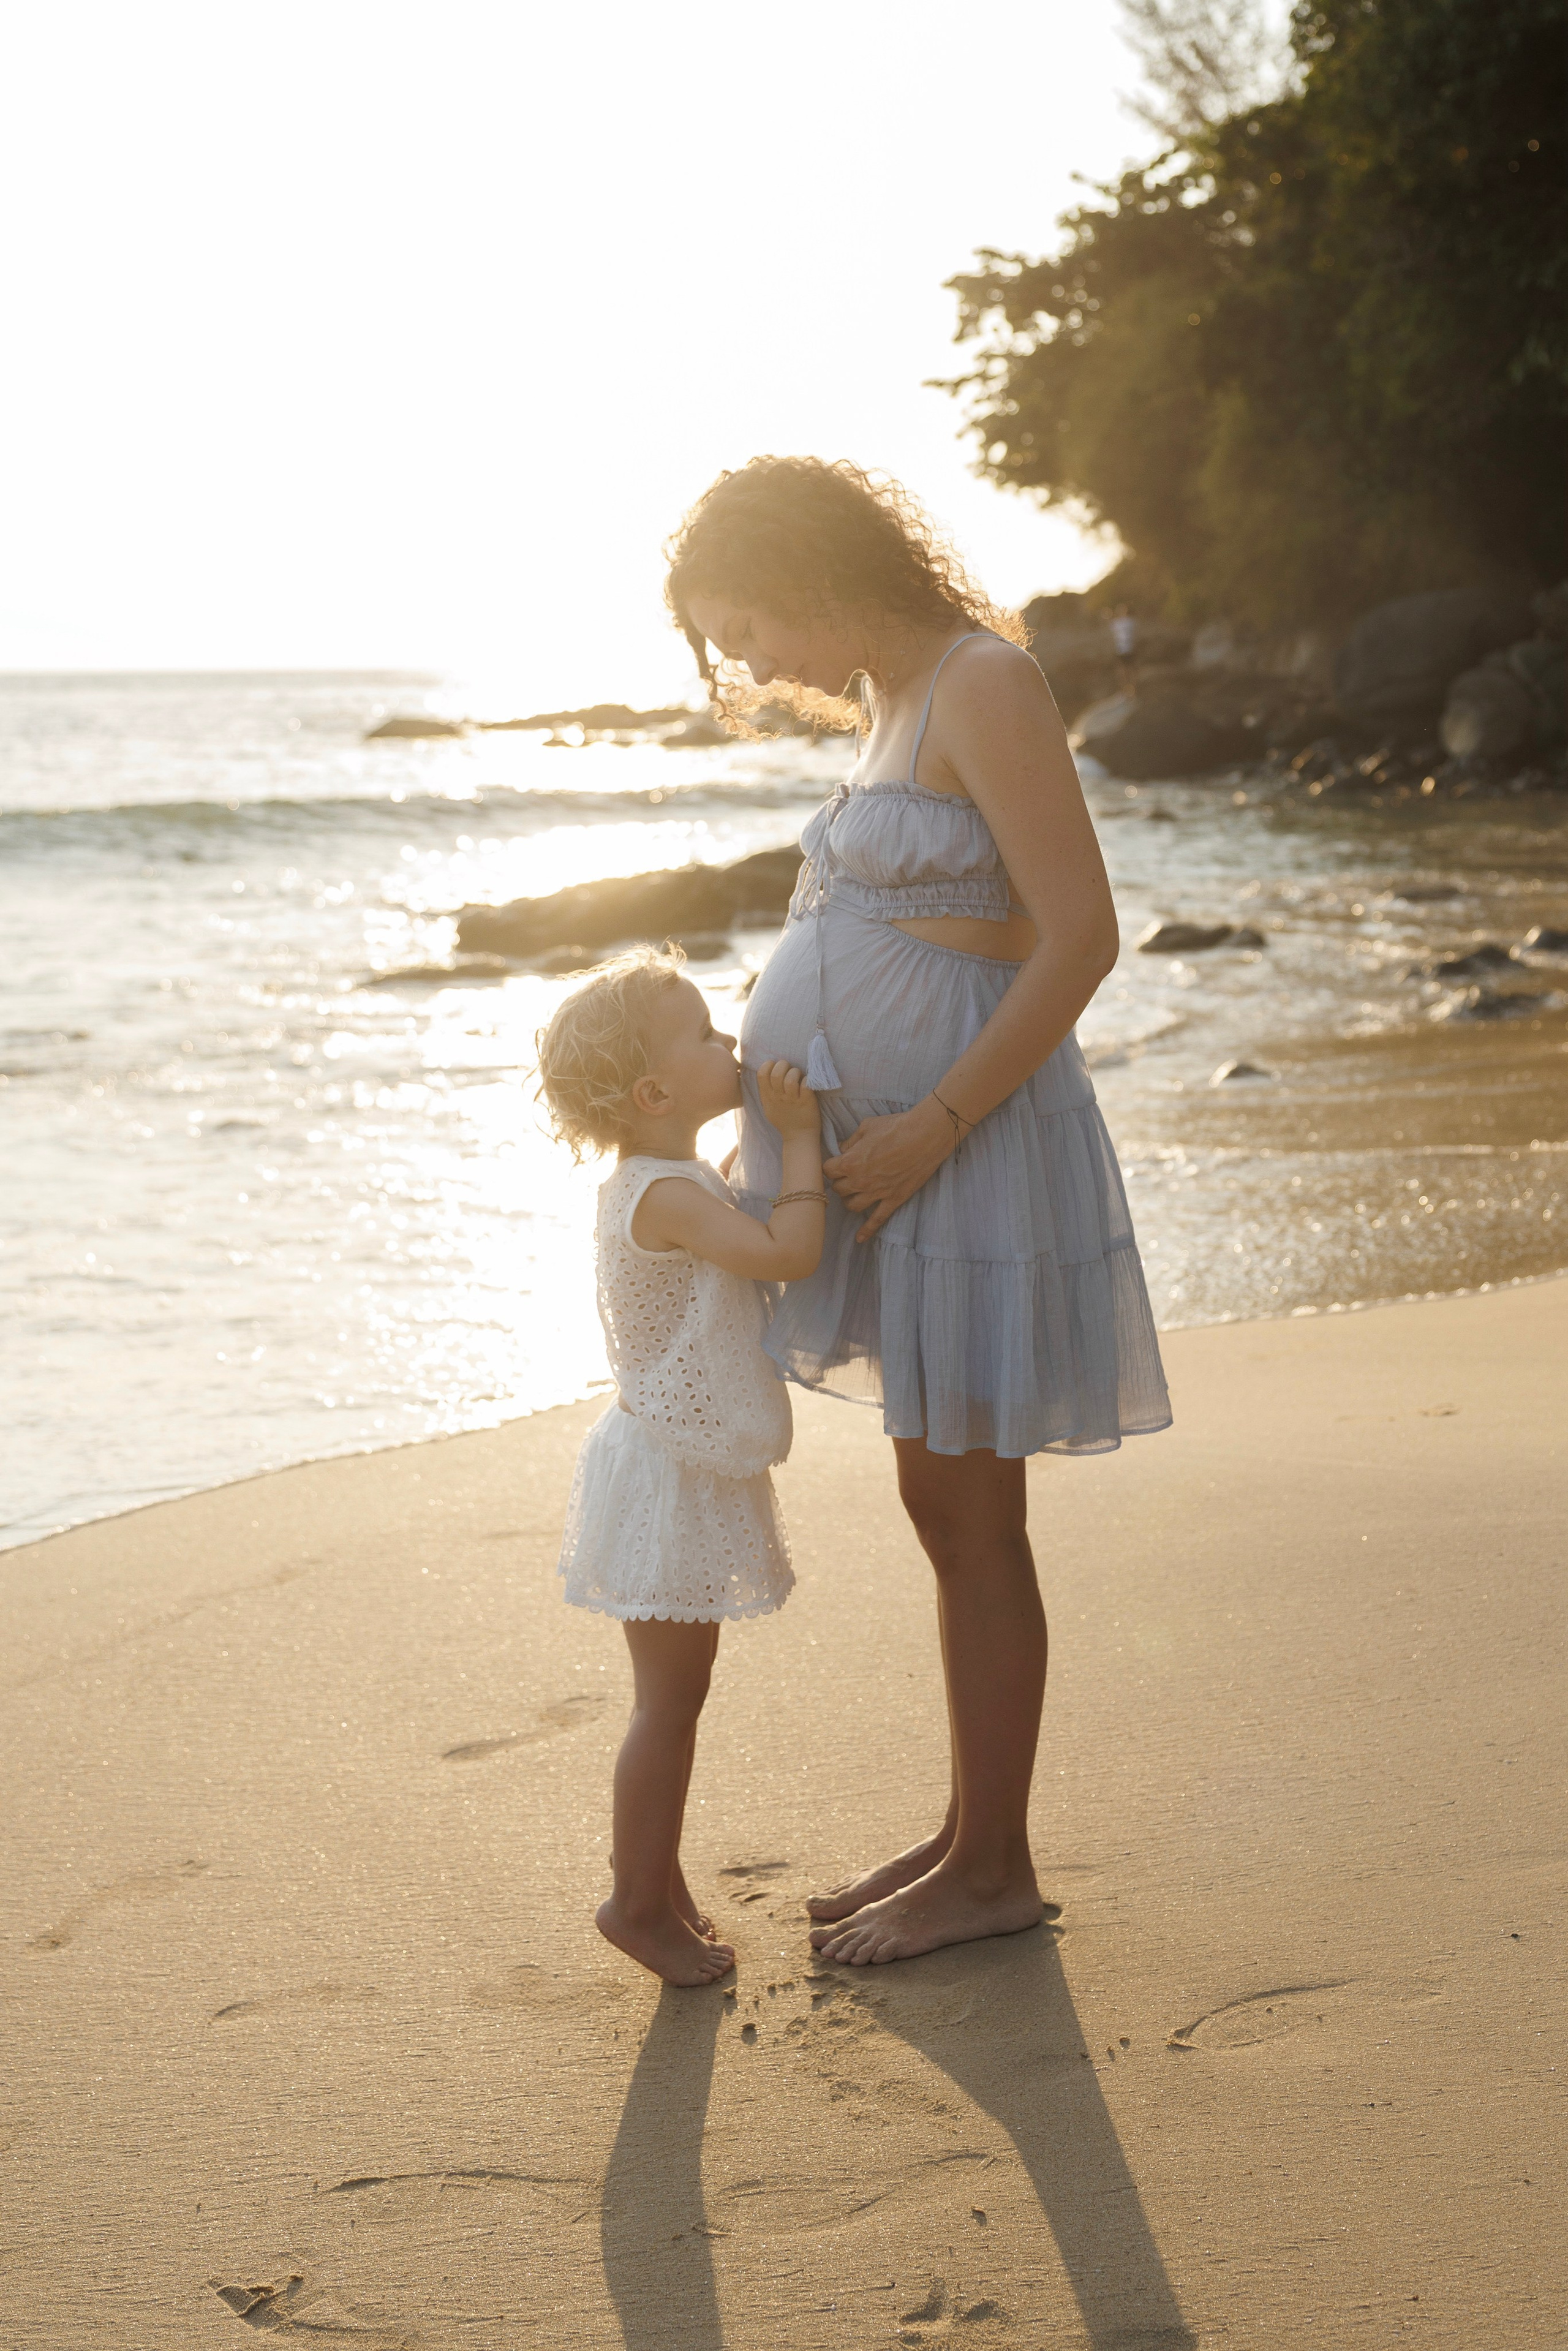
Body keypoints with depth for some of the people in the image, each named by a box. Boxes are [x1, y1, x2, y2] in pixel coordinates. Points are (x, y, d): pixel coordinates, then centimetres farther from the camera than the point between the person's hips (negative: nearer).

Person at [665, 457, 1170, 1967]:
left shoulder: (985, 684, -14)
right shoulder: (891, 706, 14)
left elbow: (1081, 939, -20)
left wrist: (929, 1129, -20)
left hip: (972, 1141, -9)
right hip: (902, 1145, 9)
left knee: (971, 1519, 0)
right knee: (943, 1510, 15)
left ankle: (993, 1869, 12)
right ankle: (970, 1837, 26)